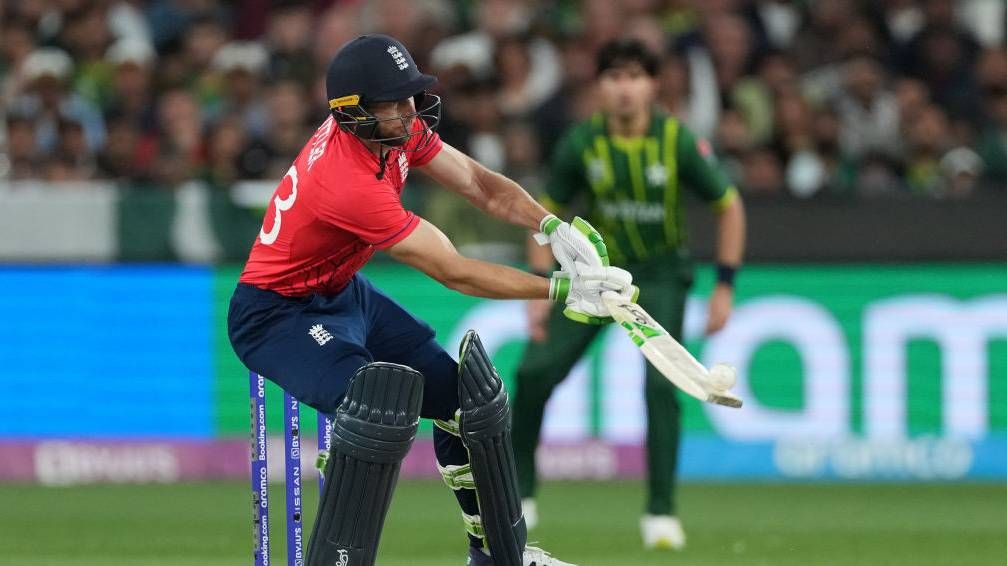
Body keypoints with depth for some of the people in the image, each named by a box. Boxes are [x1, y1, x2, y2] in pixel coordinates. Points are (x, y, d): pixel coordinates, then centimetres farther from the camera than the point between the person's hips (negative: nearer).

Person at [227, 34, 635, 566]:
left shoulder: (395, 128, -10)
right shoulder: (351, 182, -35)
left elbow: (479, 184, -7)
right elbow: (454, 272, -29)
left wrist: (555, 228, -25)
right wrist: (563, 289, -26)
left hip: (342, 293, 10)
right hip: (276, 316, -10)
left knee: (465, 390, 10)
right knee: (382, 403, -34)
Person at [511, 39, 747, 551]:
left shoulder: (677, 142, -17)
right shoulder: (581, 144, -13)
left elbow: (728, 206, -6)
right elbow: (549, 212, 1)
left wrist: (724, 287, -10)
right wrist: (539, 290, -6)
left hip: (660, 273, -2)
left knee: (661, 384, -18)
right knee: (535, 372, -7)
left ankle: (660, 512, -7)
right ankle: (519, 491, 13)